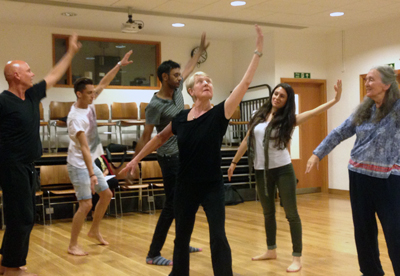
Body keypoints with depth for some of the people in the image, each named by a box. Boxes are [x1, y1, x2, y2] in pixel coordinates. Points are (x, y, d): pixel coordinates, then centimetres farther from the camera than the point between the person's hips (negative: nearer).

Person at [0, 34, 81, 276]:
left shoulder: (32, 95, 8)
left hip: (28, 167, 9)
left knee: (26, 218, 15)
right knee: (20, 217, -4)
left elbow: (54, 76, 19)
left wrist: (71, 52, 23)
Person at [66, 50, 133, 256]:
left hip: (91, 162, 9)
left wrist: (120, 65, 3)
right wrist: (92, 174, -34)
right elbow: (84, 148, -31)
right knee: (86, 204, -11)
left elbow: (104, 83, 6)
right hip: (79, 165, -9)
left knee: (106, 195, 14)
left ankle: (94, 231, 31)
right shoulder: (76, 118, -26)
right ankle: (73, 245, 2)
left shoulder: (89, 104, -3)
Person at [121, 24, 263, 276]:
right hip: (186, 187, 3)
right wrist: (137, 159, 19)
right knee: (181, 236, 16)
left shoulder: (219, 113, -10)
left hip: (213, 187, -3)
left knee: (218, 237, -6)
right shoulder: (181, 118, -1)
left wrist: (258, 51, -23)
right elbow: (160, 138, 16)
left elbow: (245, 83, -18)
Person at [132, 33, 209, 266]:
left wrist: (202, 49, 26)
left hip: (186, 154, 9)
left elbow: (189, 68, 22)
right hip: (171, 158, -9)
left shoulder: (177, 89, 4)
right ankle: (153, 254, 1)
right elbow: (146, 137, -17)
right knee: (172, 206, -7)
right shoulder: (156, 105, -18)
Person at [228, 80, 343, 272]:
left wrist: (335, 99, -30)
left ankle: (297, 257, 3)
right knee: (268, 212, 17)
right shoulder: (259, 116, 5)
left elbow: (313, 112, -17)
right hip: (261, 171, 4)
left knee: (291, 213, -3)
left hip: (283, 169, -4)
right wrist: (234, 162, 17)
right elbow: (247, 140, 12)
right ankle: (271, 250, 32)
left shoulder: (288, 119, -5)